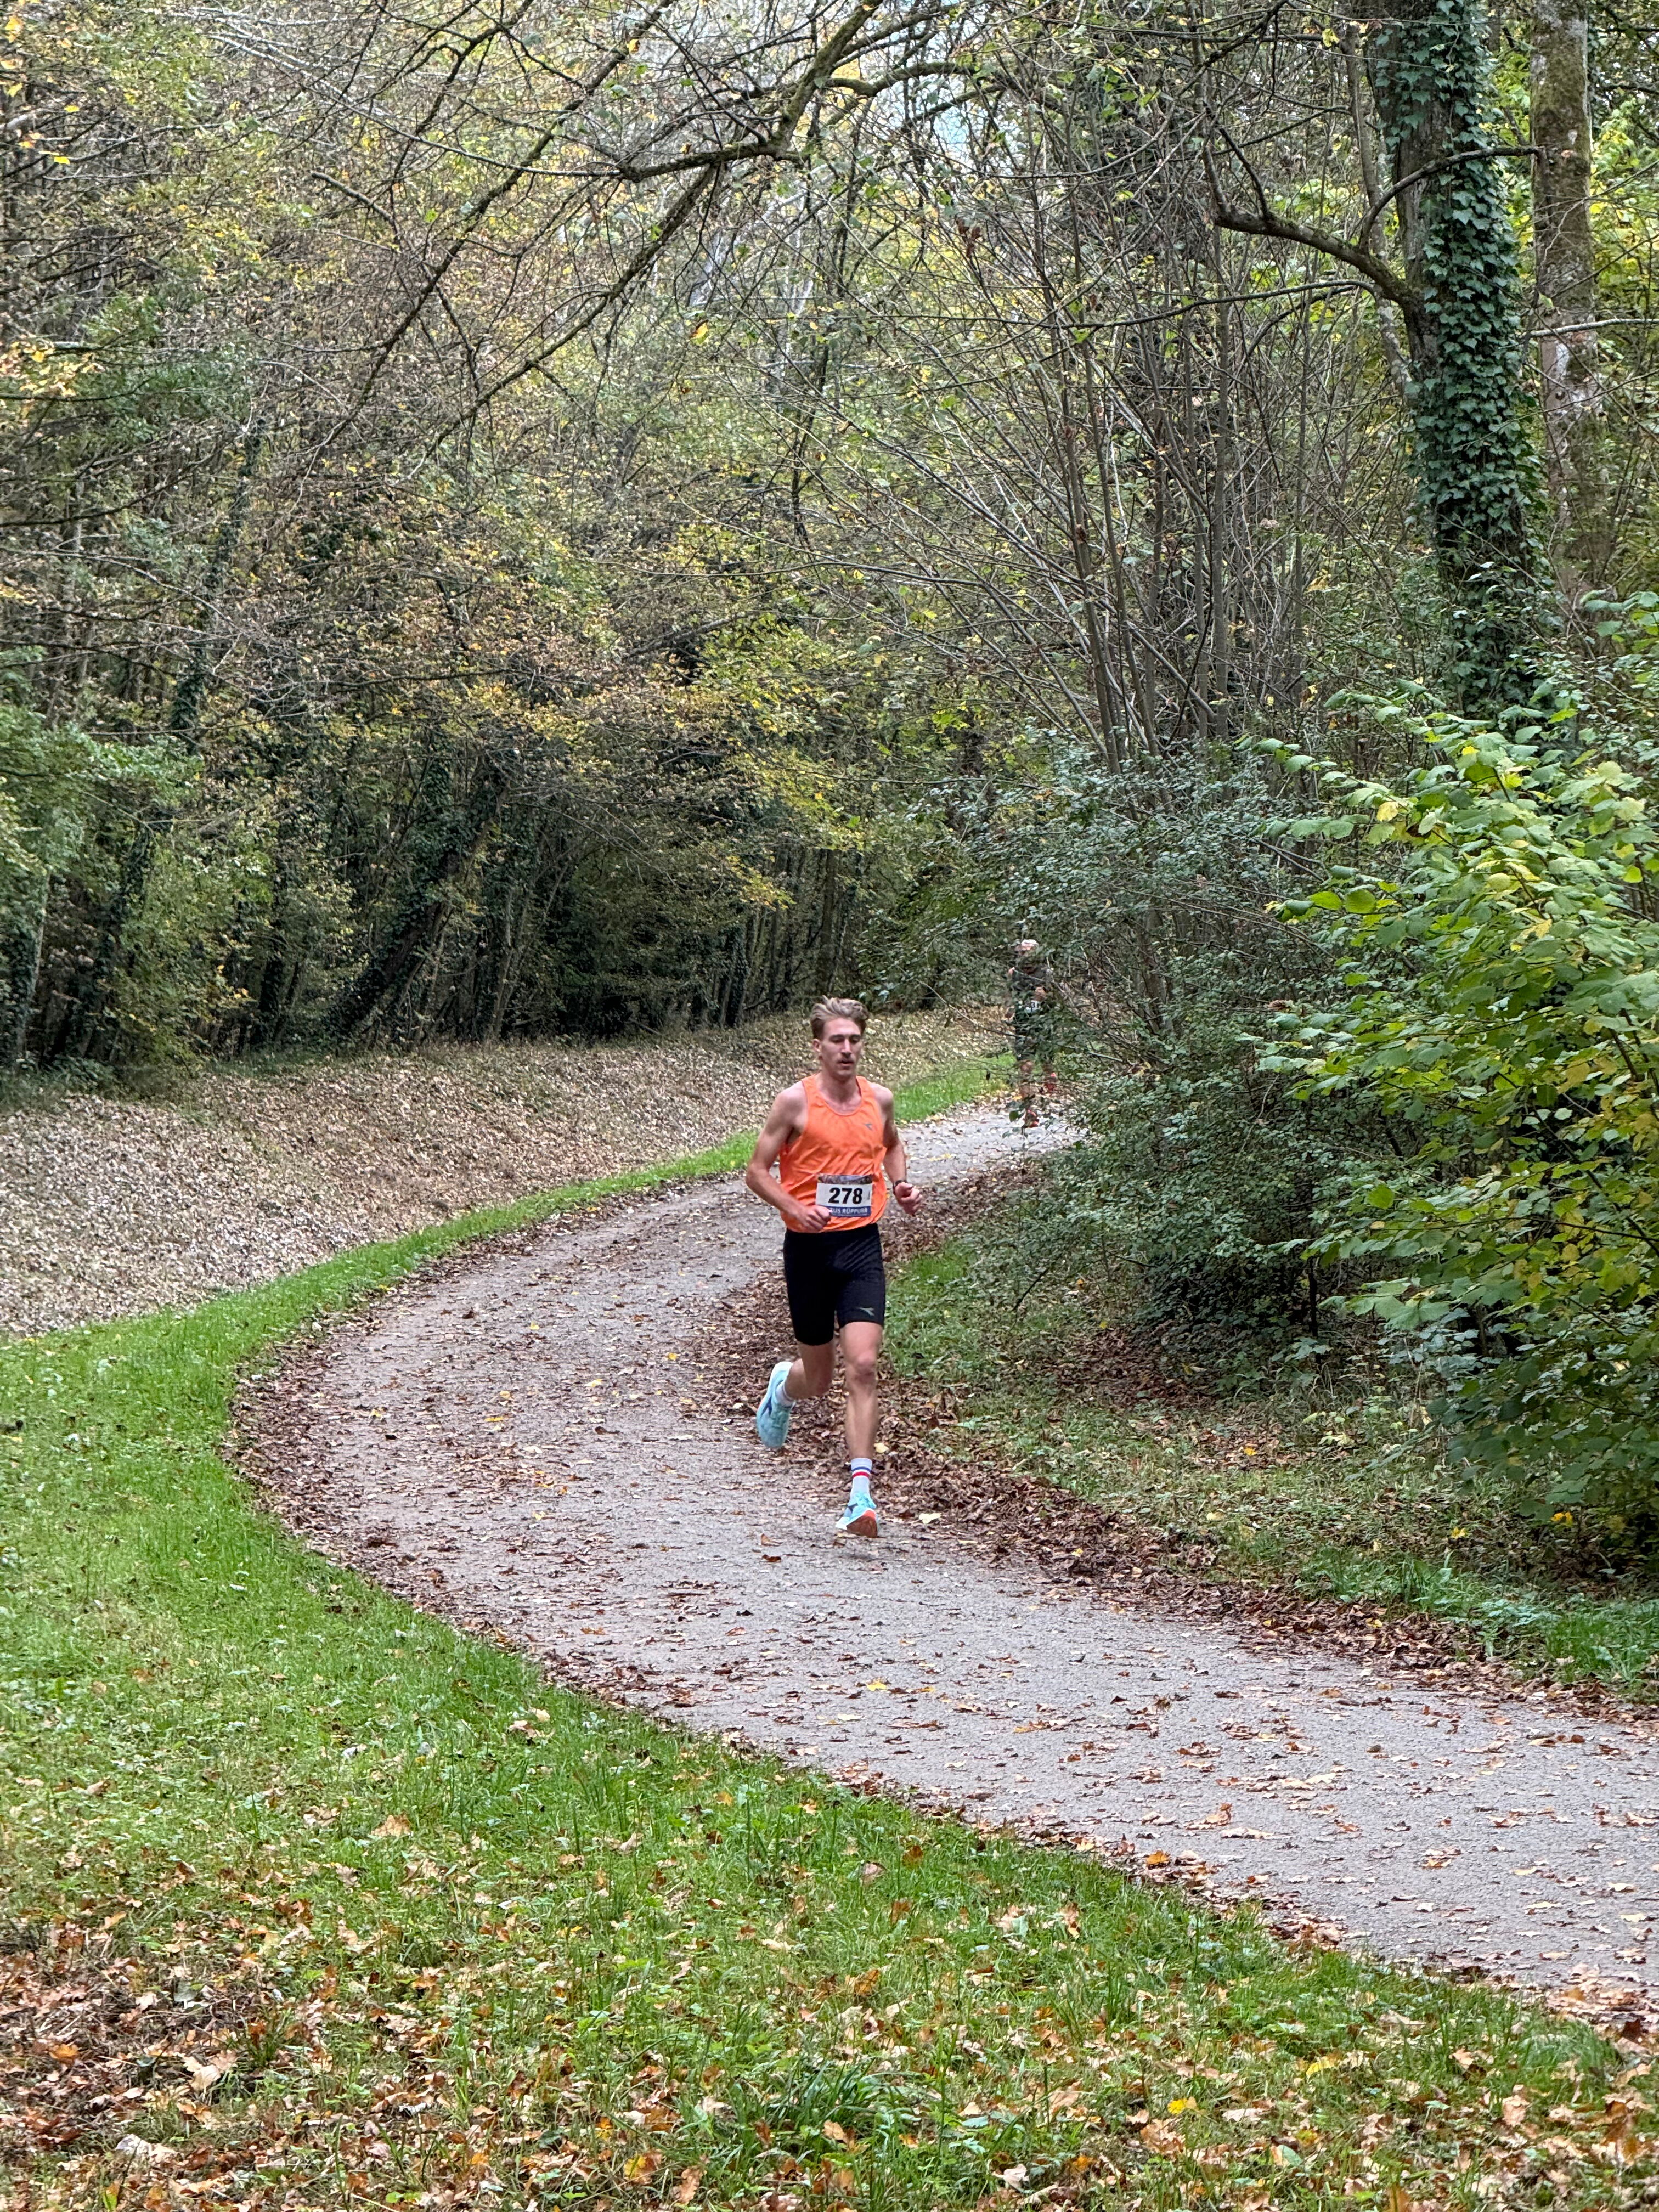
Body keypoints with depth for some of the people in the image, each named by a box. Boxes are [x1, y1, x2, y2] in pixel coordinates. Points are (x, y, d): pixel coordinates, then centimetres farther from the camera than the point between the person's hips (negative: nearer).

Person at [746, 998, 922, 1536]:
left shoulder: (879, 1099, 5)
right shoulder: (795, 1102, -6)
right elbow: (757, 1172, -3)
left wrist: (901, 1183, 8)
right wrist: (797, 1208, -20)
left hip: (861, 1247, 2)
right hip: (809, 1248, -2)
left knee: (862, 1366, -13)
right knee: (819, 1378, 9)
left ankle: (860, 1491, -14)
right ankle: (784, 1385, 48)